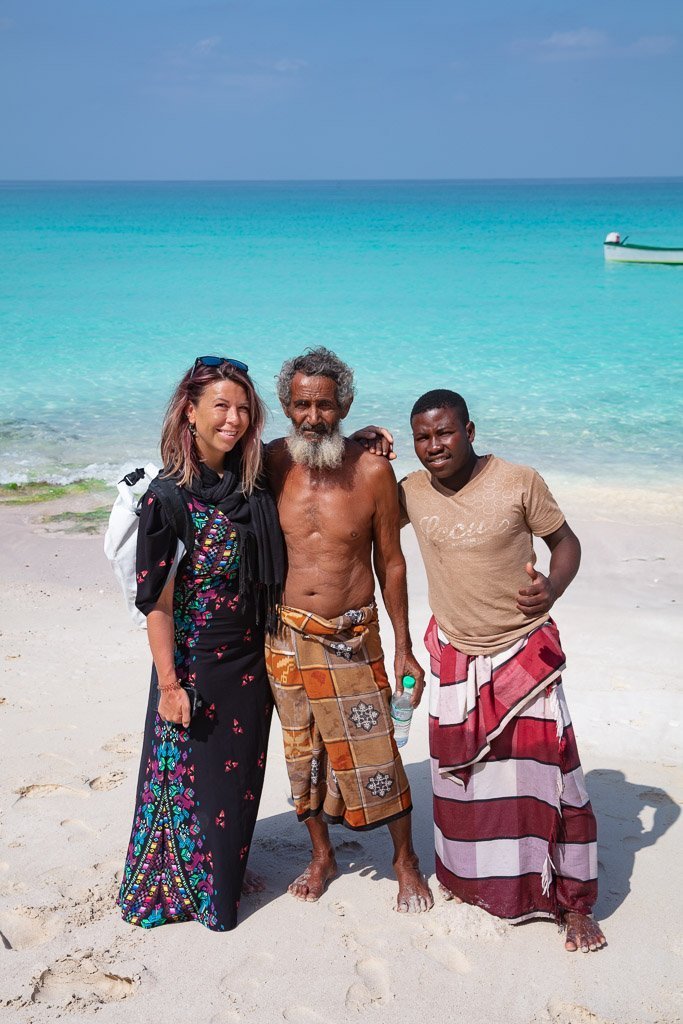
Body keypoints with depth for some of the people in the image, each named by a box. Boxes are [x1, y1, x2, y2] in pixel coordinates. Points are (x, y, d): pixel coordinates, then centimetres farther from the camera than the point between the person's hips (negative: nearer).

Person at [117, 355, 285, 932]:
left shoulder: (252, 483, 0)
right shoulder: (168, 494, -16)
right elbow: (156, 599, -16)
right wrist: (170, 683, -17)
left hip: (250, 660, 6)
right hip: (194, 662, -5)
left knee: (239, 774, 18)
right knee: (185, 775, 8)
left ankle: (224, 875, 39)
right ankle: (179, 888, 30)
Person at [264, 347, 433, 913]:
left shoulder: (373, 470, -9)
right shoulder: (272, 463, -5)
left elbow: (390, 563, 0)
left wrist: (404, 648, 1)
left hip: (352, 637, -2)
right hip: (286, 635, 2)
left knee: (374, 753, 2)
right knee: (303, 750, 14)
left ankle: (406, 861, 25)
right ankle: (322, 855, 36)